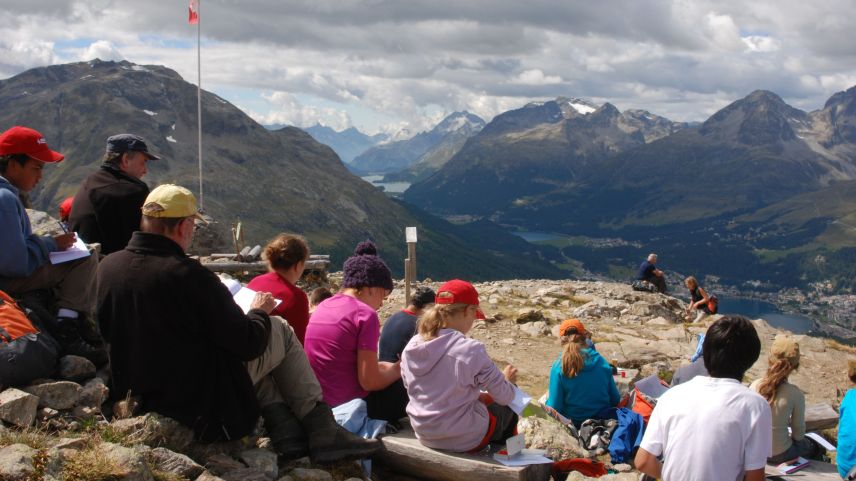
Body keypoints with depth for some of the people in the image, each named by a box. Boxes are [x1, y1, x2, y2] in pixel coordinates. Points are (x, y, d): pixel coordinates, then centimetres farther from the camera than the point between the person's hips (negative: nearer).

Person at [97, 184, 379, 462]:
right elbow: (248, 343, -17)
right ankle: (322, 432, 14)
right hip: (206, 404, -7)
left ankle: (285, 430, 16)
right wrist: (259, 312, 5)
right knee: (280, 331, 12)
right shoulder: (187, 275, -25)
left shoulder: (107, 267, -5)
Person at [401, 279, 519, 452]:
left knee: (484, 402, 32)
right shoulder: (470, 350, -23)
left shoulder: (411, 347, -6)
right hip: (463, 439, -6)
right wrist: (507, 380, 9)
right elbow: (505, 397, -14)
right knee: (507, 411, 25)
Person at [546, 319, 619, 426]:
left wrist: (548, 400, 9)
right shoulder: (602, 362, -7)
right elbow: (615, 400, 0)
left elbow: (555, 408, -14)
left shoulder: (558, 367, -17)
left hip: (573, 423, -3)